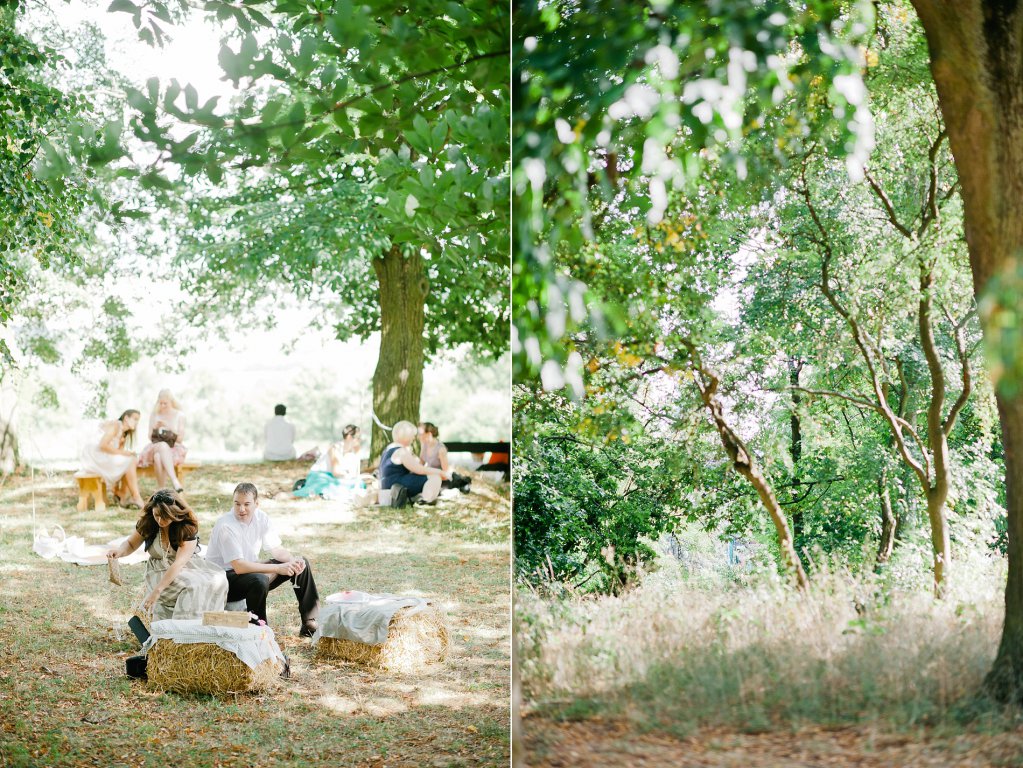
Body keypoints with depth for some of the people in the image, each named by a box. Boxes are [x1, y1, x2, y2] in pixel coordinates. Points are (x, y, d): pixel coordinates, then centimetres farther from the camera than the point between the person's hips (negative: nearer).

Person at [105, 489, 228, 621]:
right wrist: (119, 551, -17)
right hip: (159, 571, 0)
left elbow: (179, 563, -24)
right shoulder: (147, 523, -5)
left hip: (186, 567, 0)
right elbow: (131, 544, 10)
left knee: (217, 580, -32)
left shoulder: (188, 528, -17)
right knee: (192, 586, -33)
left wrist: (157, 590, -32)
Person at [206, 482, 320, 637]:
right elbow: (239, 567, -31)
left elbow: (277, 550, 5)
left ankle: (310, 623, 4)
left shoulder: (261, 518, -4)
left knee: (301, 563, 1)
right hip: (223, 578, -8)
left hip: (251, 569, 8)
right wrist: (278, 568, -33)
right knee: (259, 580, -38)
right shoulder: (226, 526, -25)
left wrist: (293, 560, -19)